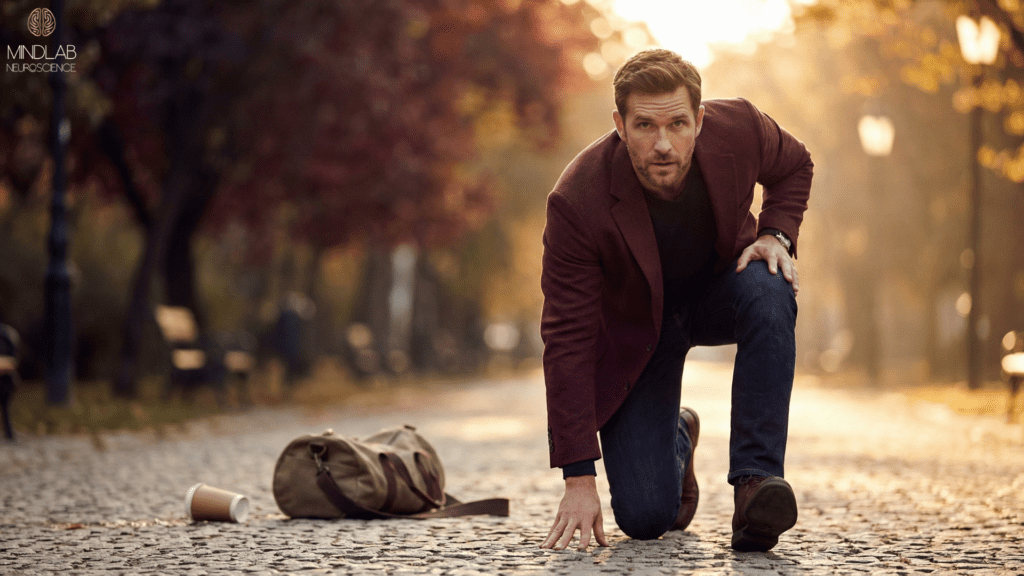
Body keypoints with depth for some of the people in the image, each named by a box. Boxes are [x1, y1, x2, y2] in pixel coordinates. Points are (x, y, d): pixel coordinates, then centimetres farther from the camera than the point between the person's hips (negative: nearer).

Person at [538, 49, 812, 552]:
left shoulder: (738, 128, -25)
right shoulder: (577, 202, -32)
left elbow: (795, 166, 2)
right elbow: (567, 340, -27)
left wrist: (776, 235, -19)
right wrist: (579, 480, -28)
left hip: (719, 285, 2)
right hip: (636, 326, -2)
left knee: (770, 296, -36)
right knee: (645, 519, -9)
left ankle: (756, 478, -29)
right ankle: (677, 438, 27)